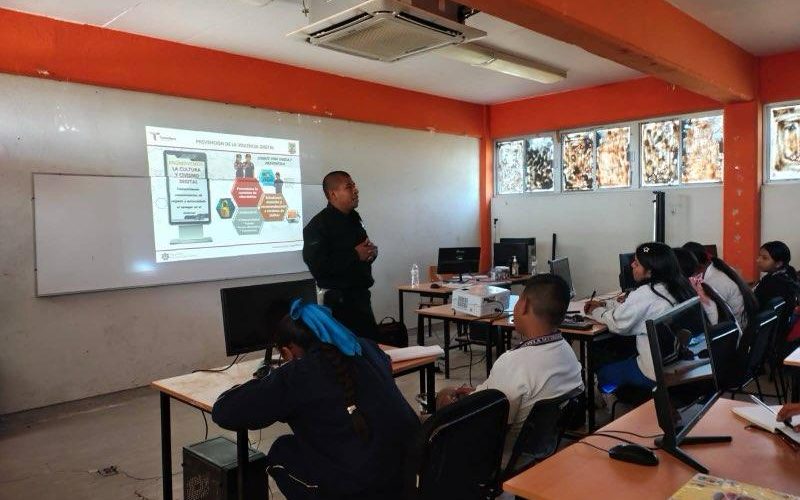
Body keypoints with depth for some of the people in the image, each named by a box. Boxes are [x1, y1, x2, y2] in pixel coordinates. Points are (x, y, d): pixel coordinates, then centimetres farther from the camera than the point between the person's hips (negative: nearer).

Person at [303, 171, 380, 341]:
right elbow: (318, 267, -24)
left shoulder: (353, 219, 14)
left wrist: (371, 251, 1)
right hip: (338, 301, -8)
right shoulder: (318, 225, -14)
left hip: (361, 296, 8)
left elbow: (366, 247, 26)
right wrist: (355, 255, -19)